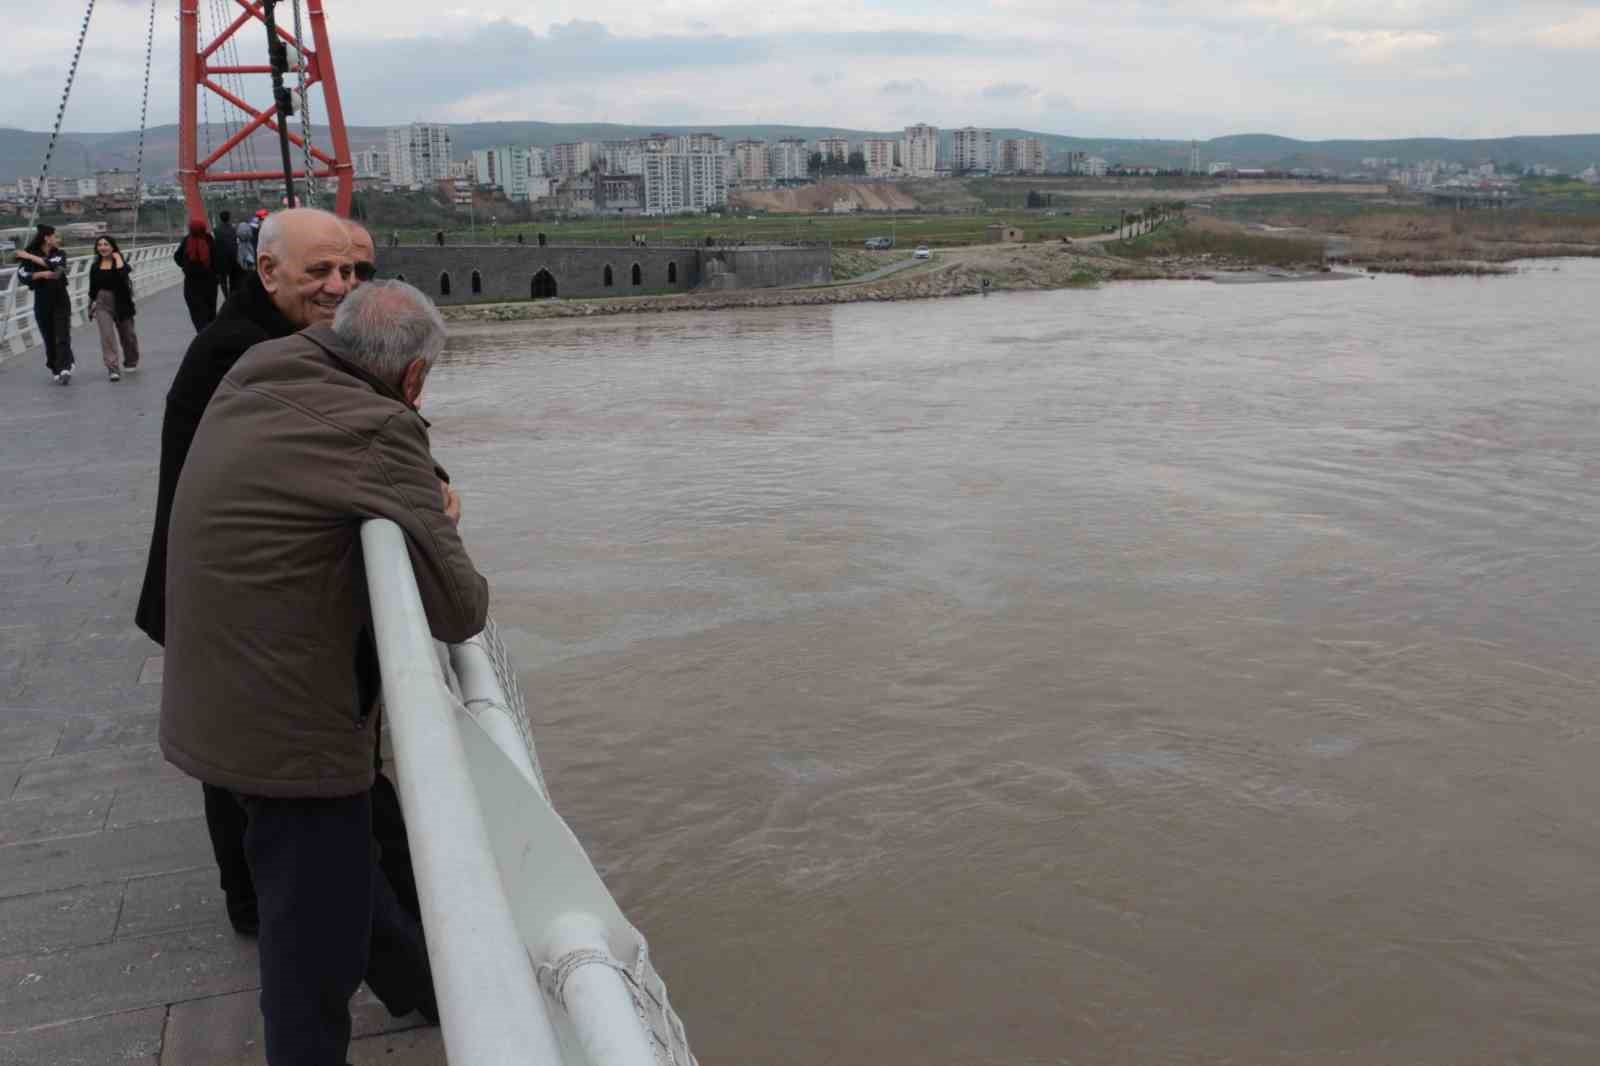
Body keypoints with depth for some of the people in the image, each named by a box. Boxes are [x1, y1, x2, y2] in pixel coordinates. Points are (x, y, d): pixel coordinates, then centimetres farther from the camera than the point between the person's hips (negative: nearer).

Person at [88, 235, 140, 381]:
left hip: (120, 303, -2)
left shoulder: (120, 262, -6)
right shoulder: (95, 266, 5)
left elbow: (123, 274, -30)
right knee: (107, 336, -12)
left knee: (127, 334, 14)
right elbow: (92, 287, 11)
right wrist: (91, 304, 12)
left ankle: (131, 362, 38)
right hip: (102, 304, 2)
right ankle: (113, 368, -14)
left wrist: (118, 258, -19)